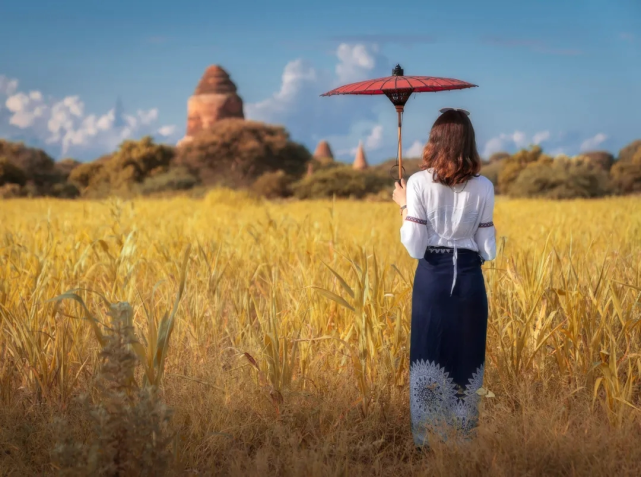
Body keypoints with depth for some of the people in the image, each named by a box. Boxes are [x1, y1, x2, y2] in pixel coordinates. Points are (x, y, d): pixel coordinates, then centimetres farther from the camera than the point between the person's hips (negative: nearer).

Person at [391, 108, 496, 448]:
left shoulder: (419, 182, -9)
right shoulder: (484, 187, -5)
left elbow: (415, 247, -9)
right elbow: (488, 250, -4)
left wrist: (404, 206, 4)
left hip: (431, 276, 0)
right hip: (469, 277, 1)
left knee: (428, 357, 11)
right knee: (465, 359, 11)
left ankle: (427, 438, 17)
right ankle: (463, 436, 18)